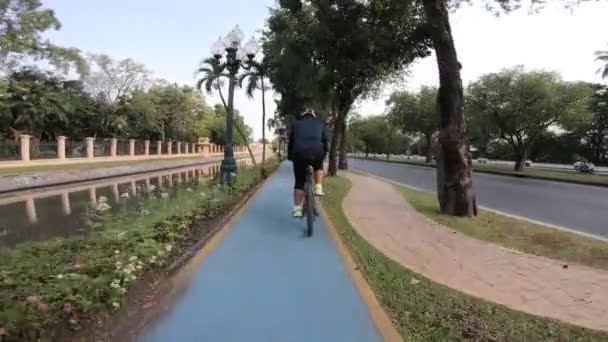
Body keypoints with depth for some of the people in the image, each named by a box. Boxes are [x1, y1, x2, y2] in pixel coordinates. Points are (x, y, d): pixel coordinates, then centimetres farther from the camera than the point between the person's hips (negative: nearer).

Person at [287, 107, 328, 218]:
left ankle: (297, 209, 13)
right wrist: (324, 155, 33)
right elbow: (325, 140, 22)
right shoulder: (319, 123, 23)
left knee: (299, 182, 12)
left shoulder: (296, 123, 23)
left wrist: (289, 157, 31)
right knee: (318, 167, 35)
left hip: (300, 153, 0)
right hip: (317, 153, 0)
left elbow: (291, 141, 23)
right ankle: (318, 188, 17)